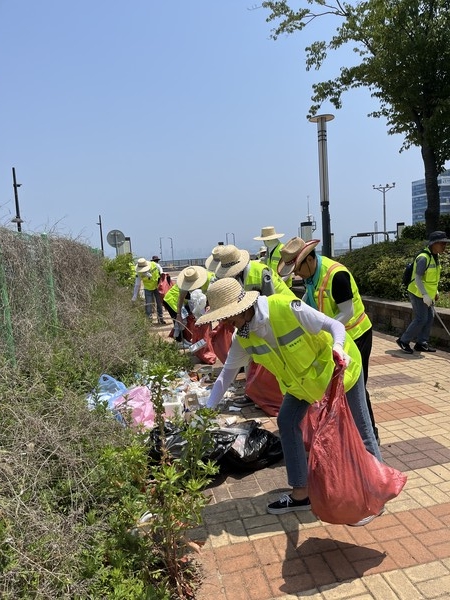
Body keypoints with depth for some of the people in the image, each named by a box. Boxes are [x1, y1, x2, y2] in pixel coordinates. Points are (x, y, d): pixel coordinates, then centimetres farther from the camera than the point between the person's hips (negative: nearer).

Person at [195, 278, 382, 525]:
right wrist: (207, 409, -9)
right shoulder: (243, 336, -15)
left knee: (357, 428, 3)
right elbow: (227, 373, -6)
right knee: (287, 422, 4)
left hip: (337, 367, -6)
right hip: (301, 378, 6)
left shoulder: (288, 308, -36)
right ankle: (301, 493, 20)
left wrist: (337, 346, -49)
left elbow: (335, 325, -28)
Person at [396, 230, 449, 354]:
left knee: (429, 317, 9)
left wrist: (435, 291, 16)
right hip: (418, 293, -9)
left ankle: (421, 343, 17)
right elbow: (418, 278, -24)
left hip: (427, 294, 9)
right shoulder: (423, 258, -21)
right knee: (421, 319, -9)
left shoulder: (435, 257, 8)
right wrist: (425, 295, -28)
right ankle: (403, 340, 4)